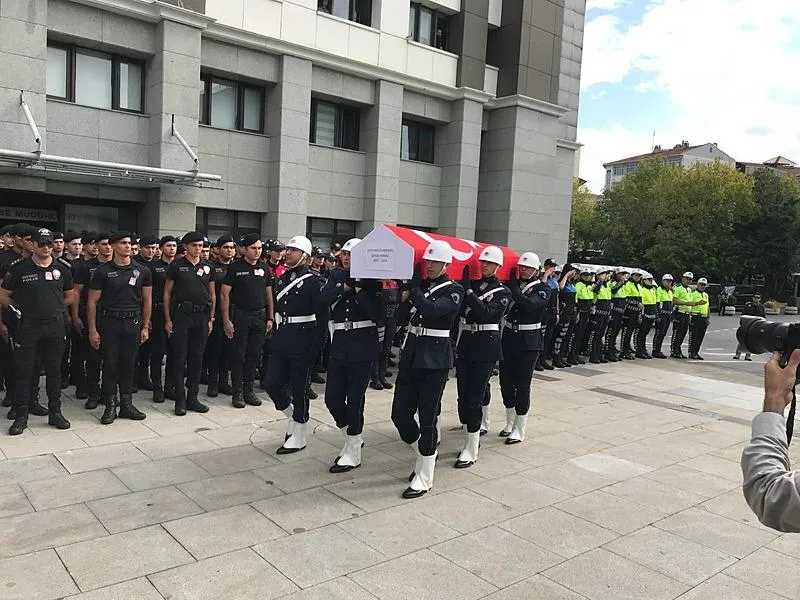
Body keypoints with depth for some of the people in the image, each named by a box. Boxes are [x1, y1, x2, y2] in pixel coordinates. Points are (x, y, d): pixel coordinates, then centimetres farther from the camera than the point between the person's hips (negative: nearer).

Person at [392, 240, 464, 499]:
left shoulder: (454, 290, -5)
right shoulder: (418, 286, 10)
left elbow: (431, 310, -24)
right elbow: (400, 320, 5)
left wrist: (414, 288, -16)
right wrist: (405, 298, -10)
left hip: (436, 359, -6)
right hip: (411, 354, 6)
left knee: (427, 418, 0)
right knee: (399, 414, 6)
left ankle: (424, 478, 13)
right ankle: (425, 455, 31)